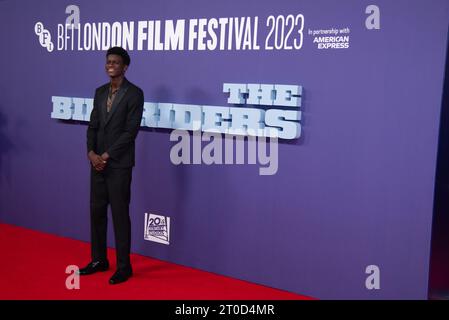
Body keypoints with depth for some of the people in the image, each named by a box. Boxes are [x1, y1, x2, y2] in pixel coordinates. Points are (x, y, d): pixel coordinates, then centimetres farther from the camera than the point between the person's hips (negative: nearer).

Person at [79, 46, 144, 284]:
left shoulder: (134, 93, -8)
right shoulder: (100, 92, 13)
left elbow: (131, 131, -14)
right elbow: (93, 126, 11)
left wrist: (106, 156, -14)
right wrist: (91, 153, -5)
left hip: (119, 164, -6)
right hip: (98, 162, 7)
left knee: (120, 214, -1)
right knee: (97, 211, 11)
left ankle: (124, 266, 10)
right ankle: (99, 260, 25)